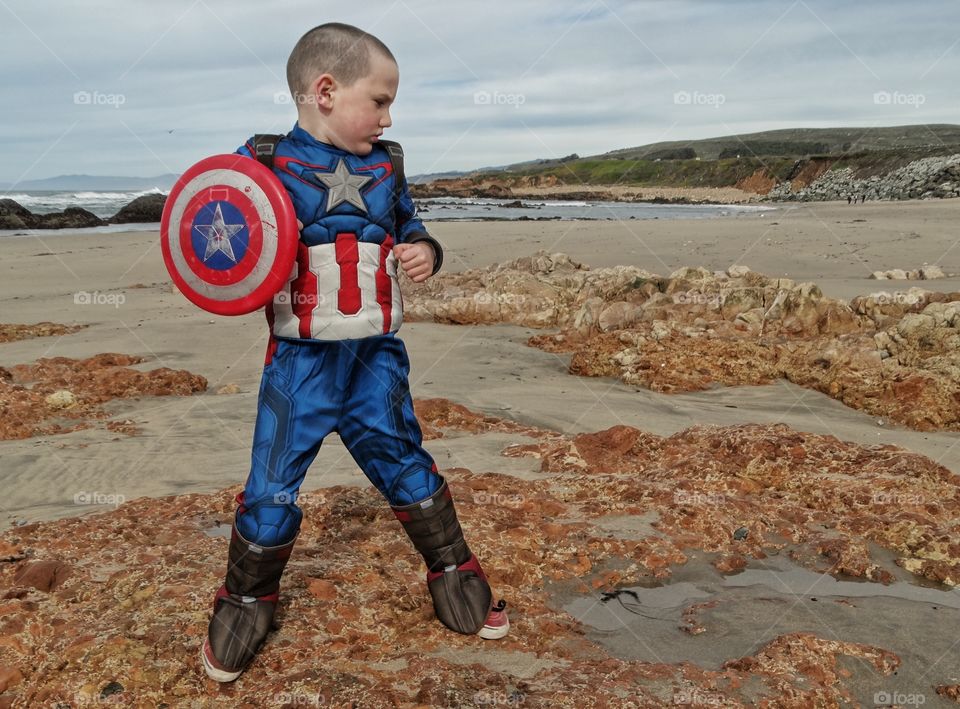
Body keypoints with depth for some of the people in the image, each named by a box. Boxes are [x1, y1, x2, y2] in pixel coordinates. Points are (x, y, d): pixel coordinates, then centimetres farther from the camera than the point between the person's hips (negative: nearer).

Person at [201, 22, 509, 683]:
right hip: (300, 361, -3)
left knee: (406, 464, 13)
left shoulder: (385, 166, 7)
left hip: (377, 356, 3)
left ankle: (454, 571, 30)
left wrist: (424, 250, -4)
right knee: (272, 485, 4)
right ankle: (247, 600, 26)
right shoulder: (263, 163, -5)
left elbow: (409, 228, 19)